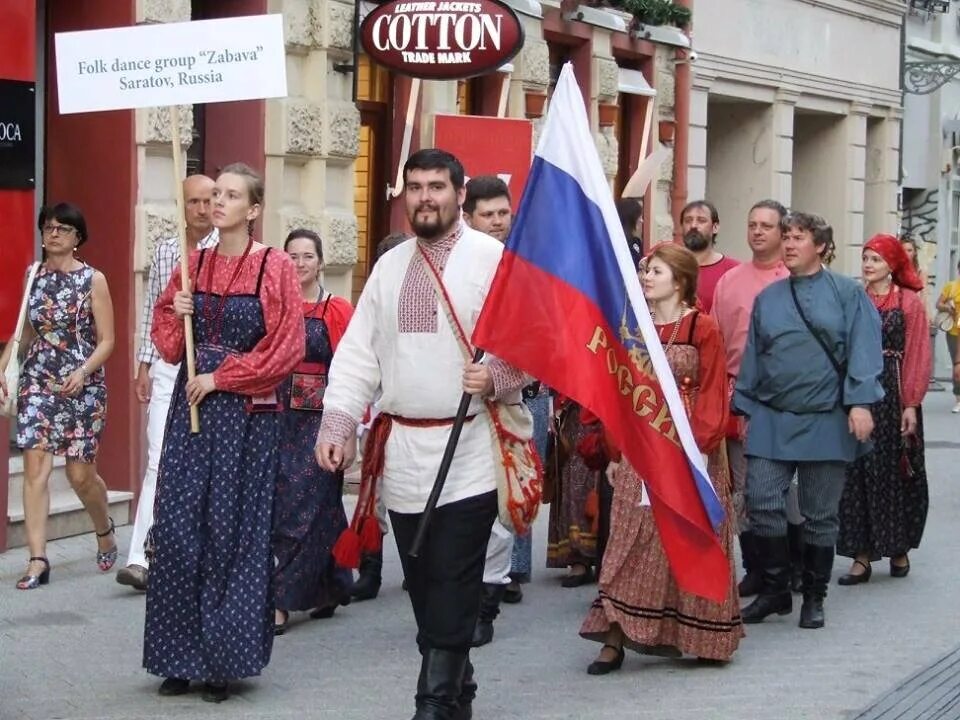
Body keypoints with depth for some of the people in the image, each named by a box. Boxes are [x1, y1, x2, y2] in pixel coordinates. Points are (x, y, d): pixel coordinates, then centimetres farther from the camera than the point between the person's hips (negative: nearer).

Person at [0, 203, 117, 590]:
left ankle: (104, 530, 33)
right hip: (37, 382, 3)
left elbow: (106, 341, -4)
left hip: (82, 385, -3)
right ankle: (37, 559, -8)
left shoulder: (93, 280, -3)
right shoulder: (33, 276, 8)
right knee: (35, 467, -9)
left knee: (80, 473, 3)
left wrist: (83, 372, -19)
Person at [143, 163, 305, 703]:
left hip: (246, 413, -5)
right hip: (192, 405, 5)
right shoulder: (195, 264, 9)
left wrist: (223, 378, -12)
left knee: (231, 529, 0)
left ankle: (224, 658, 10)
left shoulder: (274, 268, -6)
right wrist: (177, 315, -4)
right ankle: (182, 657, 12)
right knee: (179, 527, 2)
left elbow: (286, 347, -11)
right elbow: (167, 335, 18)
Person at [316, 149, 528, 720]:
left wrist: (495, 378, -26)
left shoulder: (493, 259, -4)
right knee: (422, 581, 11)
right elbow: (358, 352, 13)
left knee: (452, 586, -7)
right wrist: (339, 423, 5)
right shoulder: (390, 266, 15)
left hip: (468, 451, -6)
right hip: (402, 448, 6)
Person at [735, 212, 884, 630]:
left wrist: (860, 402, -17)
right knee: (762, 504, -6)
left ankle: (814, 597, 19)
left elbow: (862, 350, -7)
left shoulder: (847, 294, 1)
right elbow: (752, 356, 14)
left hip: (826, 422, -3)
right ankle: (774, 590, 10)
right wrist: (744, 407, 11)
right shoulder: (767, 298, 12)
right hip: (772, 419, 3)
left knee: (820, 515, 5)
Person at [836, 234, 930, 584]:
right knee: (858, 473, 1)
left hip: (894, 395, -2)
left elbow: (918, 356, -4)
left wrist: (911, 404, -9)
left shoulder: (909, 302, -1)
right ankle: (862, 555, 5)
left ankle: (898, 548, 20)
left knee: (894, 472, 6)